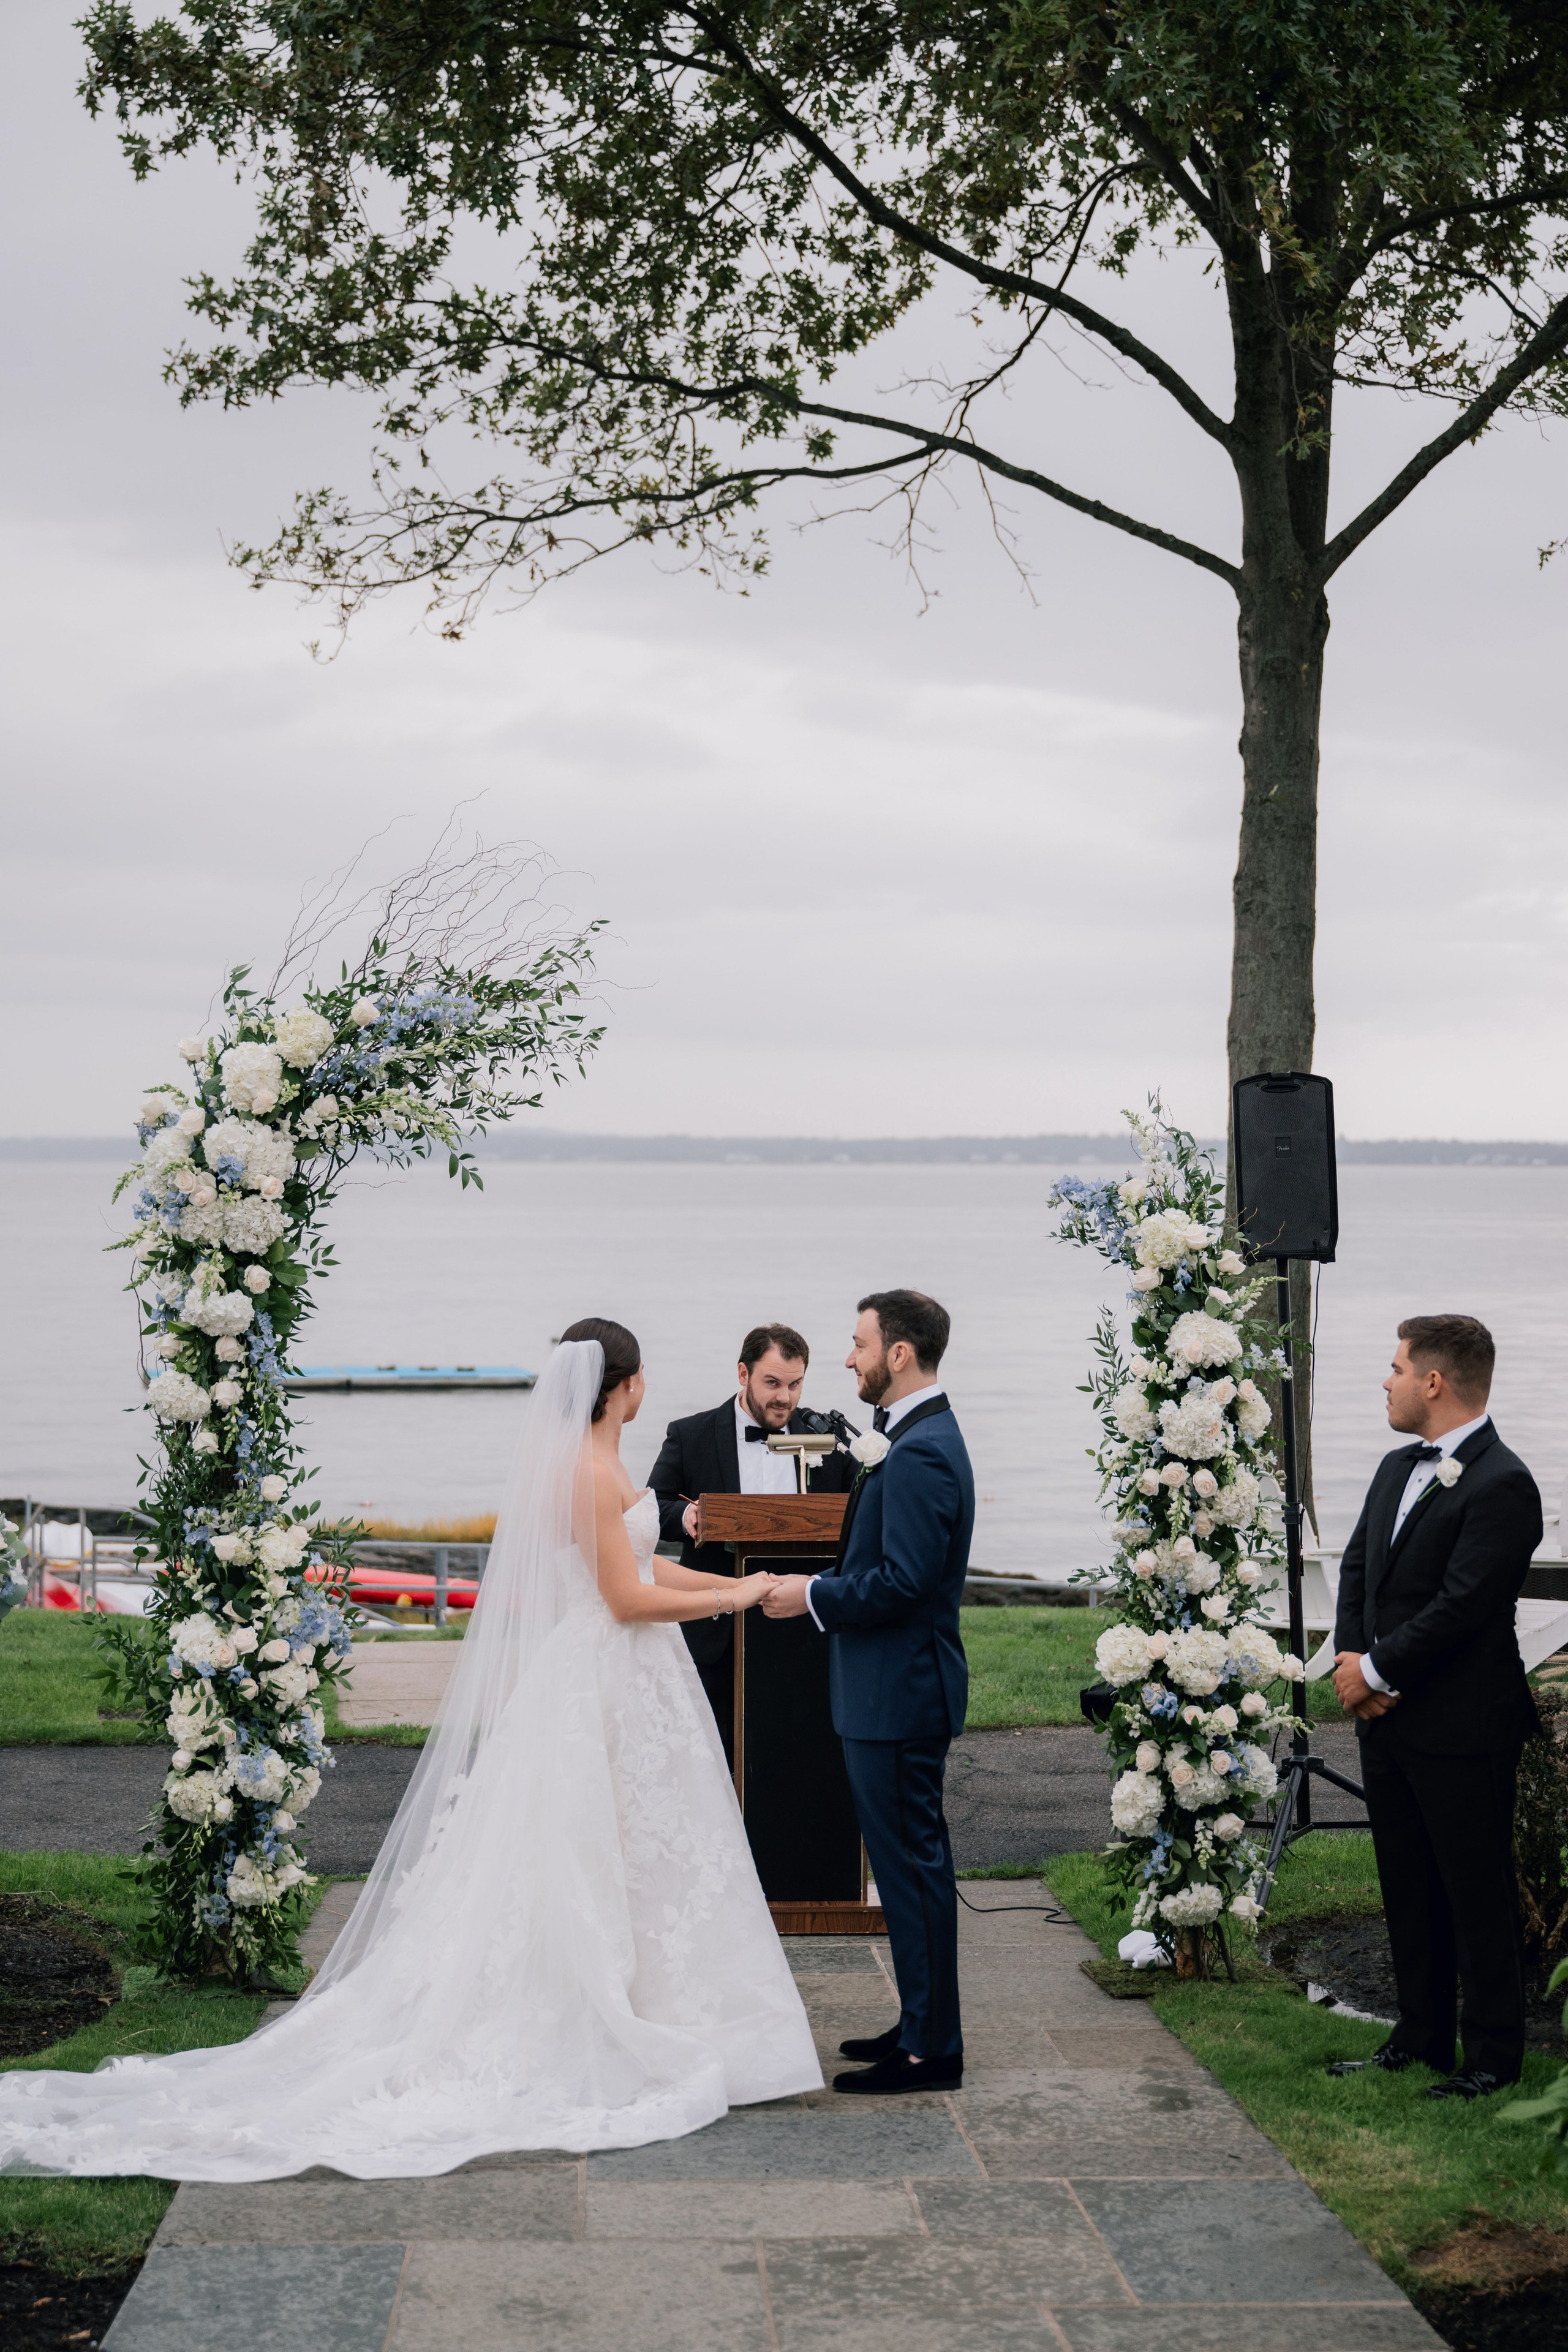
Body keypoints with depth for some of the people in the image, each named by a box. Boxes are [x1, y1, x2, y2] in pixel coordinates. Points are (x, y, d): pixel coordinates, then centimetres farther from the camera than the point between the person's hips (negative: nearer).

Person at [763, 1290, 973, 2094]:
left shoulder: (919, 1452, -20)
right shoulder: (920, 1438, 13)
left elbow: (902, 1582, -25)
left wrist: (813, 1596, -14)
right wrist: (818, 1587, 11)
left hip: (899, 1691, -11)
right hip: (894, 1687, 11)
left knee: (913, 1861, -4)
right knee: (909, 1860, 17)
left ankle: (931, 2049, 3)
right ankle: (922, 2025, 26)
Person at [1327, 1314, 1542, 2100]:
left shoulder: (1501, 1486, -18)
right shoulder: (1397, 1468, 12)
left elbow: (1460, 1607, -22)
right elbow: (1357, 1567, 14)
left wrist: (1377, 1672, -15)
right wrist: (1351, 1661, -2)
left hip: (1461, 1731, -9)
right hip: (1387, 1717, 9)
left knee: (1476, 1894, 1)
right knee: (1408, 1888, 17)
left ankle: (1492, 2056, 11)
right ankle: (1421, 2037, 28)